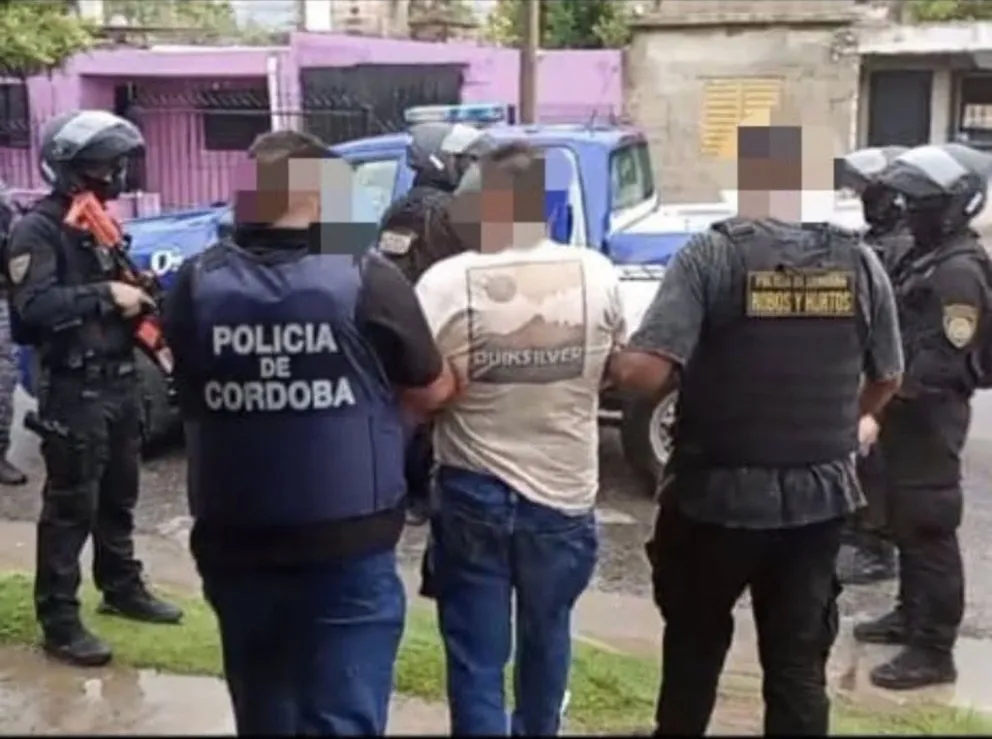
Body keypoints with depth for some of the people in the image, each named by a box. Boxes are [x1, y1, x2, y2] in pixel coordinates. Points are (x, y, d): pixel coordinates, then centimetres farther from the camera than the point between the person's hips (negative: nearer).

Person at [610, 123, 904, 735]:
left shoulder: (712, 255, -15)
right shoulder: (858, 261, -2)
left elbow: (645, 372, -24)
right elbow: (888, 379, 11)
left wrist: (610, 363, -1)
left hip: (719, 493, -2)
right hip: (820, 495, 3)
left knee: (695, 638, 21)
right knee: (800, 656, 14)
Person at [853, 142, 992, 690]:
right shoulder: (925, 257, 12)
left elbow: (948, 361, -22)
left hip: (930, 415, -10)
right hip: (910, 412, 10)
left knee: (929, 527, -4)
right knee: (905, 521, 19)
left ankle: (933, 650, 3)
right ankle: (911, 615, 34)